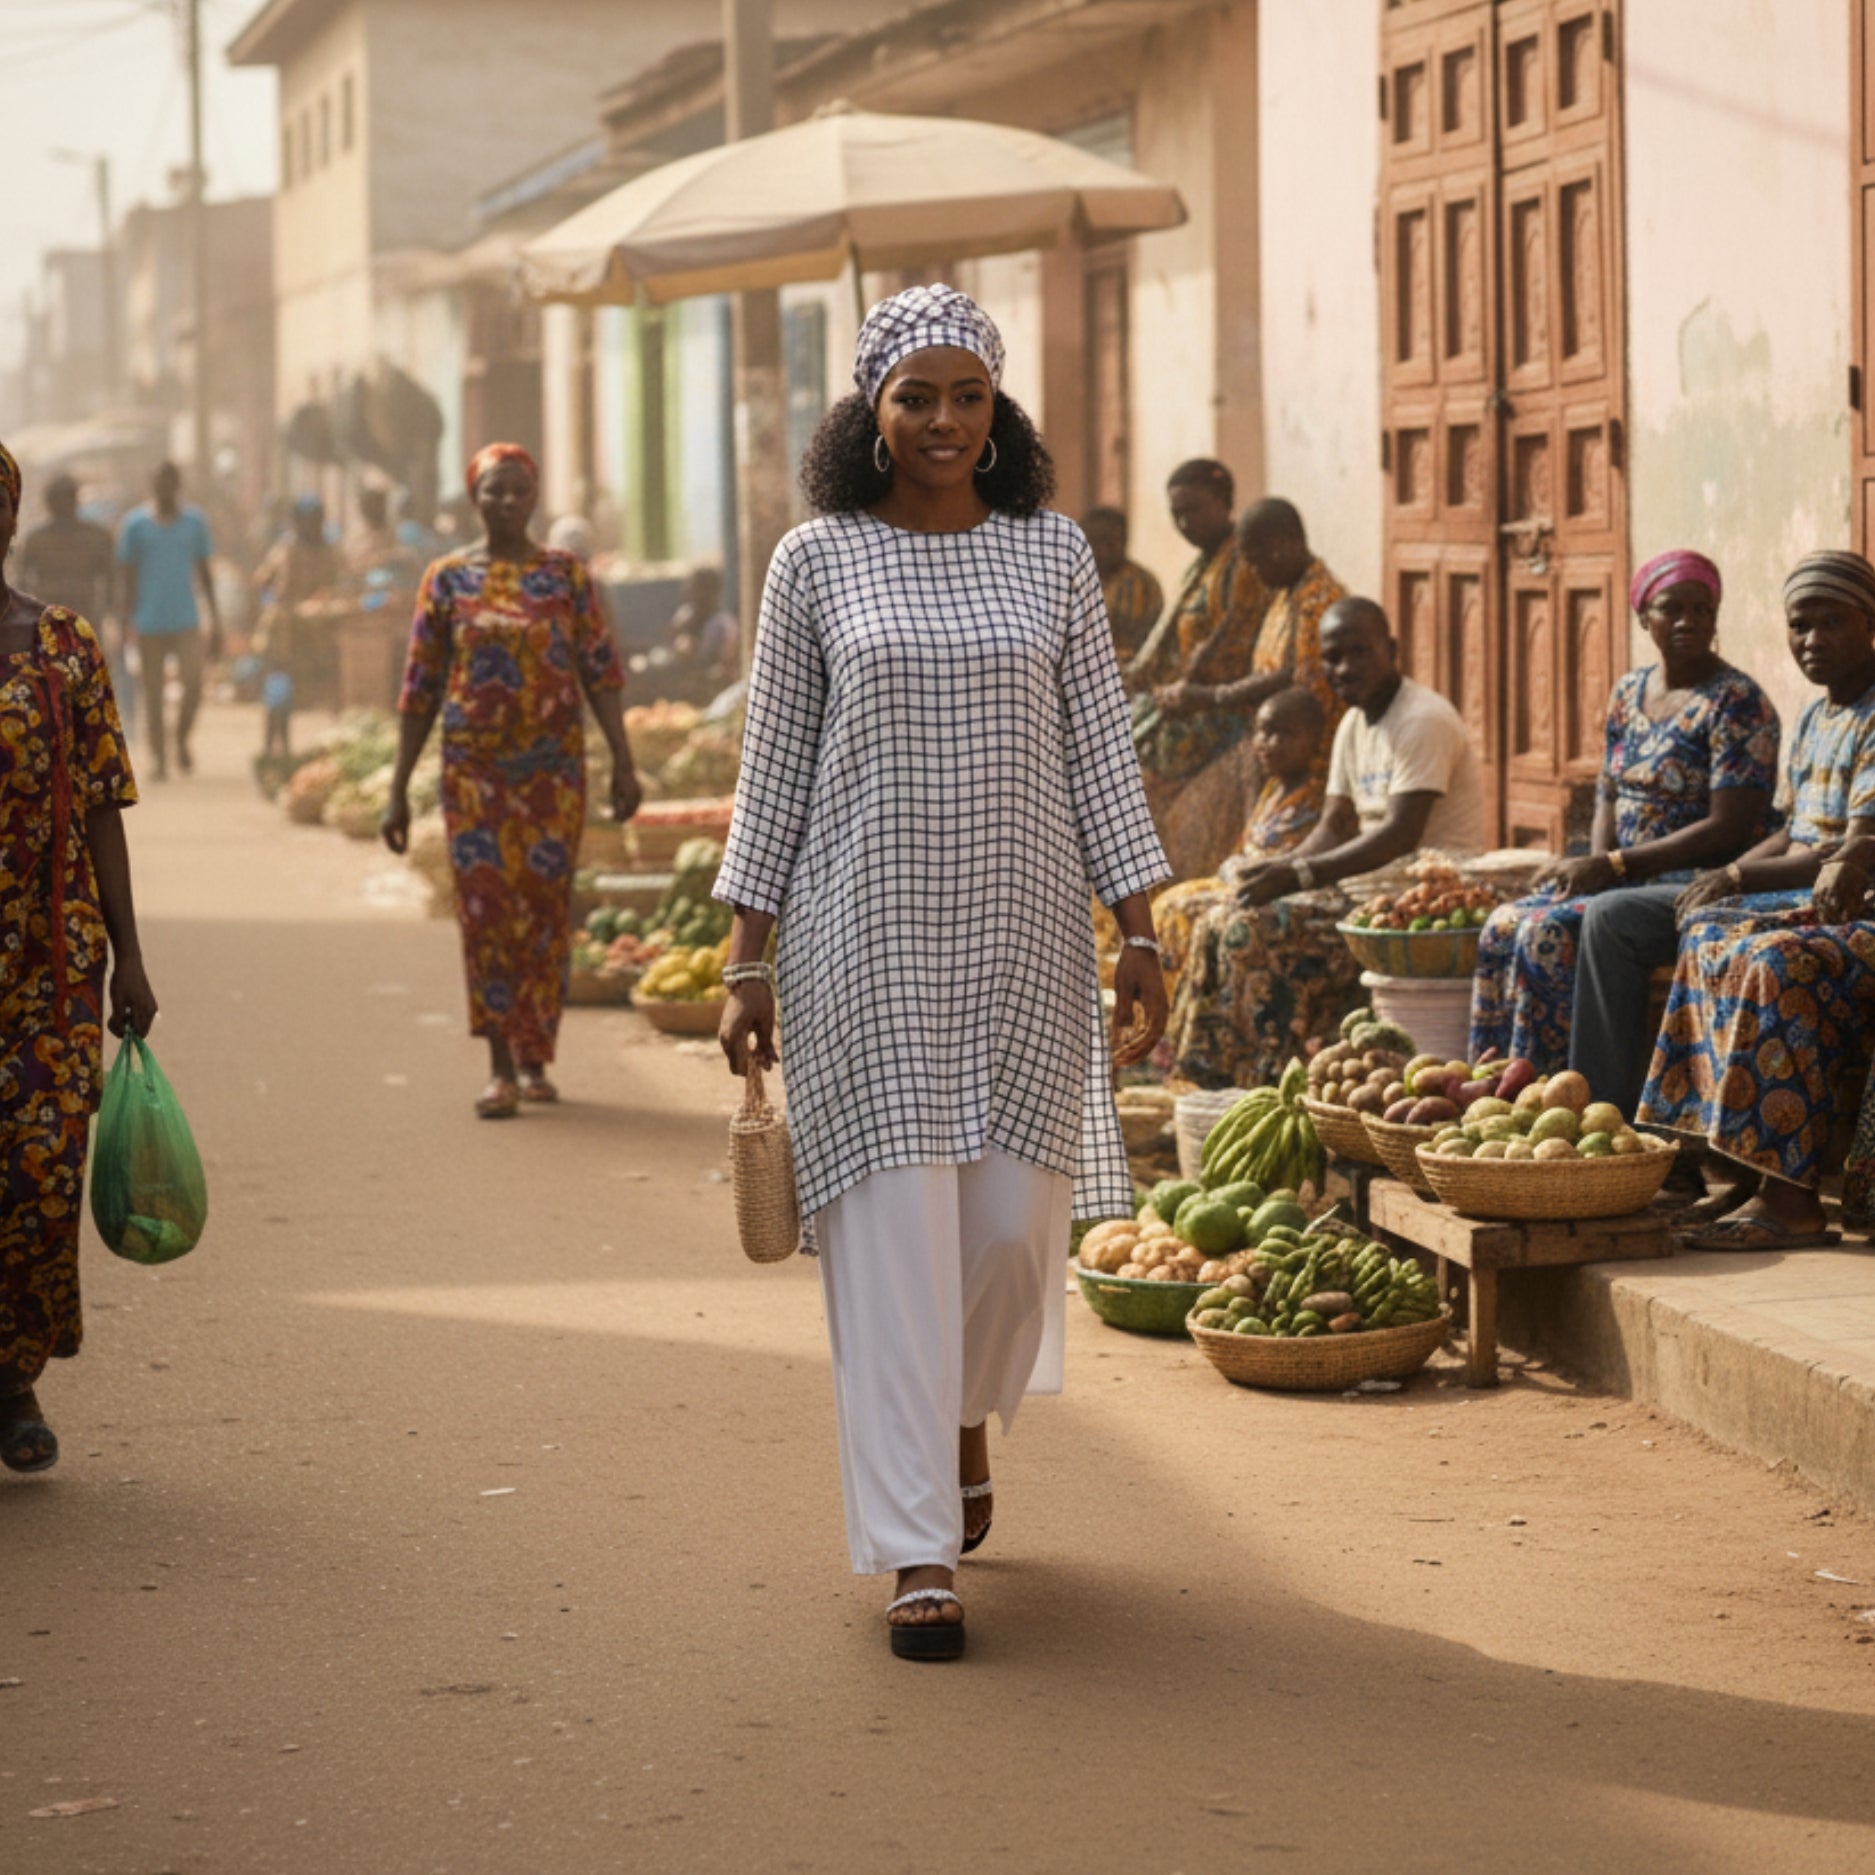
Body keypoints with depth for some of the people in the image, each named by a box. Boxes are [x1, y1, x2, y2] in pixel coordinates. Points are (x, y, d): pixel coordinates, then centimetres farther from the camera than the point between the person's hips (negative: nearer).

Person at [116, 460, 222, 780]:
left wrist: (215, 621, 11)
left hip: (186, 621, 1)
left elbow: (205, 572, 12)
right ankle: (159, 757, 11)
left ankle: (182, 741, 14)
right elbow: (128, 575, 3)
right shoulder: (135, 524, 1)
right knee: (153, 690, 2)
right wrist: (127, 623, -2)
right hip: (149, 622, -1)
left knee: (194, 685, -11)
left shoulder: (194, 522, 7)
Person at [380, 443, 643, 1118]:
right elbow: (420, 689, 6)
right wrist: (399, 788, 3)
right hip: (474, 769, -1)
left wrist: (623, 762, -8)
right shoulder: (448, 578, 3)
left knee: (546, 911, 3)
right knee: (486, 908, -9)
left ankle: (535, 1061, 16)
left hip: (554, 766, 1)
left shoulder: (565, 575, 4)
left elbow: (602, 673, 1)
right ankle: (501, 1069, -6)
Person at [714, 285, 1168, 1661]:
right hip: (866, 930, -2)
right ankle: (921, 1555, -1)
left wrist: (1141, 938, 0)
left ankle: (968, 1407, 37)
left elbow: (1101, 752, 6)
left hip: (1023, 928, 2)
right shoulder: (818, 561, 1)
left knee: (1018, 1216, 3)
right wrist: (748, 958, 0)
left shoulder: (1054, 554, 5)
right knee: (894, 1230, -5)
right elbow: (775, 764, 4)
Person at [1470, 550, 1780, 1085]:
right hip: (1627, 882, 7)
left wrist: (1615, 866, -18)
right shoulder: (1628, 693, 13)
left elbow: (1728, 828, -17)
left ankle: (1605, 1109, -29)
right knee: (1506, 925, -14)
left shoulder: (1735, 701, -10)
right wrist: (1595, 865, -4)